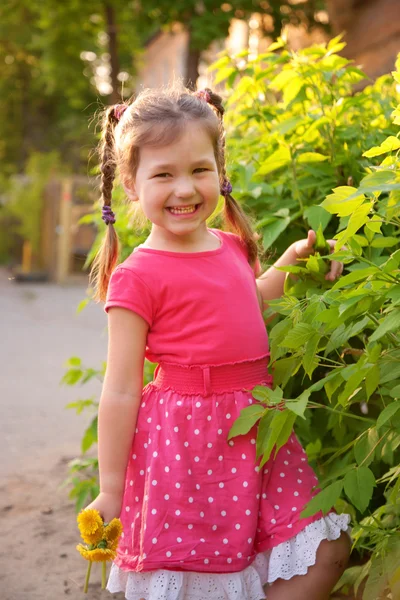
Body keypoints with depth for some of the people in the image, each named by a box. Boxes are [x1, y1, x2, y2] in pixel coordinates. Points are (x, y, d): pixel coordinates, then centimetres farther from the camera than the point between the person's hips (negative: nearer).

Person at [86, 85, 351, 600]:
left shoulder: (232, 247, 7)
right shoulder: (137, 277, -13)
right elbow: (120, 391, -11)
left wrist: (292, 259, 15)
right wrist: (110, 491, -8)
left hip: (255, 428, 7)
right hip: (185, 444, -6)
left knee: (327, 551, 6)